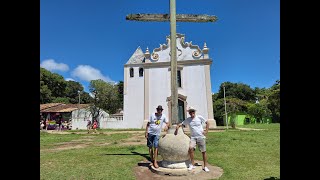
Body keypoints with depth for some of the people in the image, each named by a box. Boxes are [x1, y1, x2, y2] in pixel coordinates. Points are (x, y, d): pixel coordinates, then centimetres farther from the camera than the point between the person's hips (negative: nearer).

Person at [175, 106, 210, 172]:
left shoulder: (199, 117, -3)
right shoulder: (188, 120, 2)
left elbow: (207, 122, 5)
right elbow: (180, 124, 5)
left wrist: (206, 131, -1)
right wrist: (177, 129, -13)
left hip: (201, 137, -1)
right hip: (193, 137, 1)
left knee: (203, 151, 5)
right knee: (190, 148, -22)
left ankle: (205, 166, 22)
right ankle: (192, 164, -6)